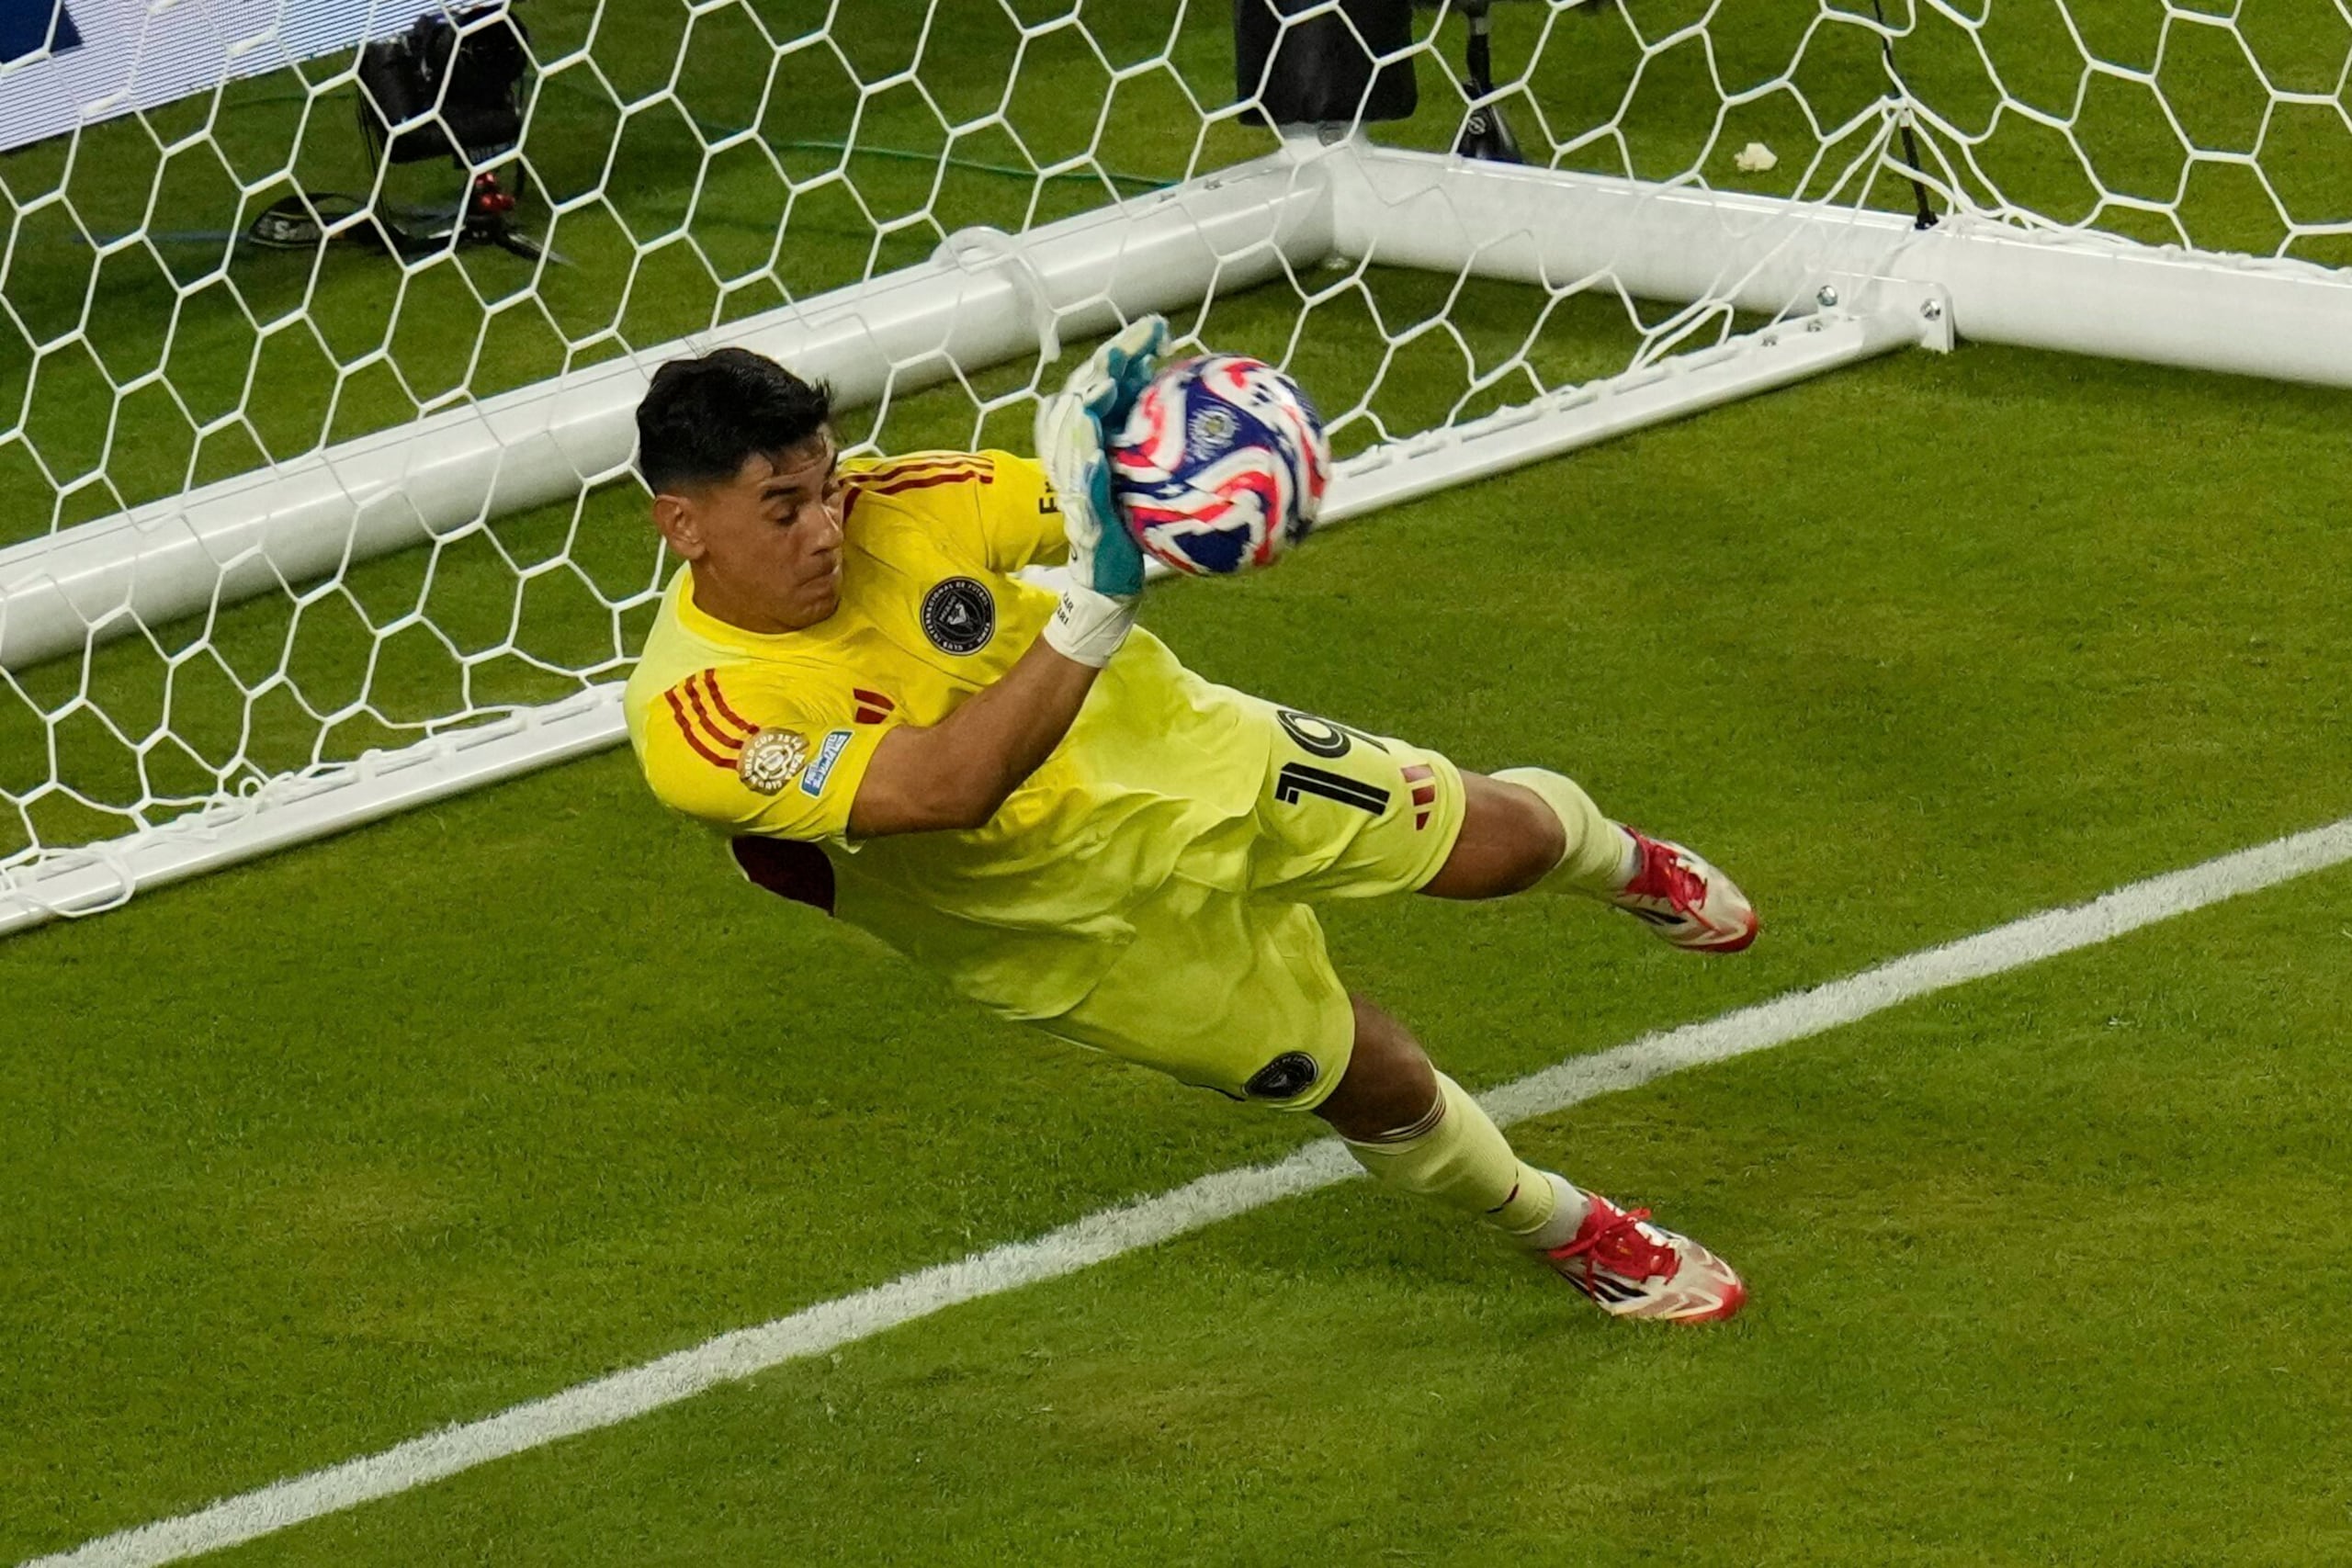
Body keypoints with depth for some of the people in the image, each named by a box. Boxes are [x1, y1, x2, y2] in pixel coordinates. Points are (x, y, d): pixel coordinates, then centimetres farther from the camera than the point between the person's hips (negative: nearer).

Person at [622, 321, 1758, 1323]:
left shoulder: (890, 507, -24)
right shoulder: (693, 725, -35)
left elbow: (1099, 503, -15)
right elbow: (946, 787, -44)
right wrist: (1097, 604, -55)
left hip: (1178, 753, 3)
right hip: (1086, 926, -2)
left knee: (1495, 839, 12)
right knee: (1378, 1085, 10)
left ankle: (1619, 862, 51)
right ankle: (1564, 1230, 42)